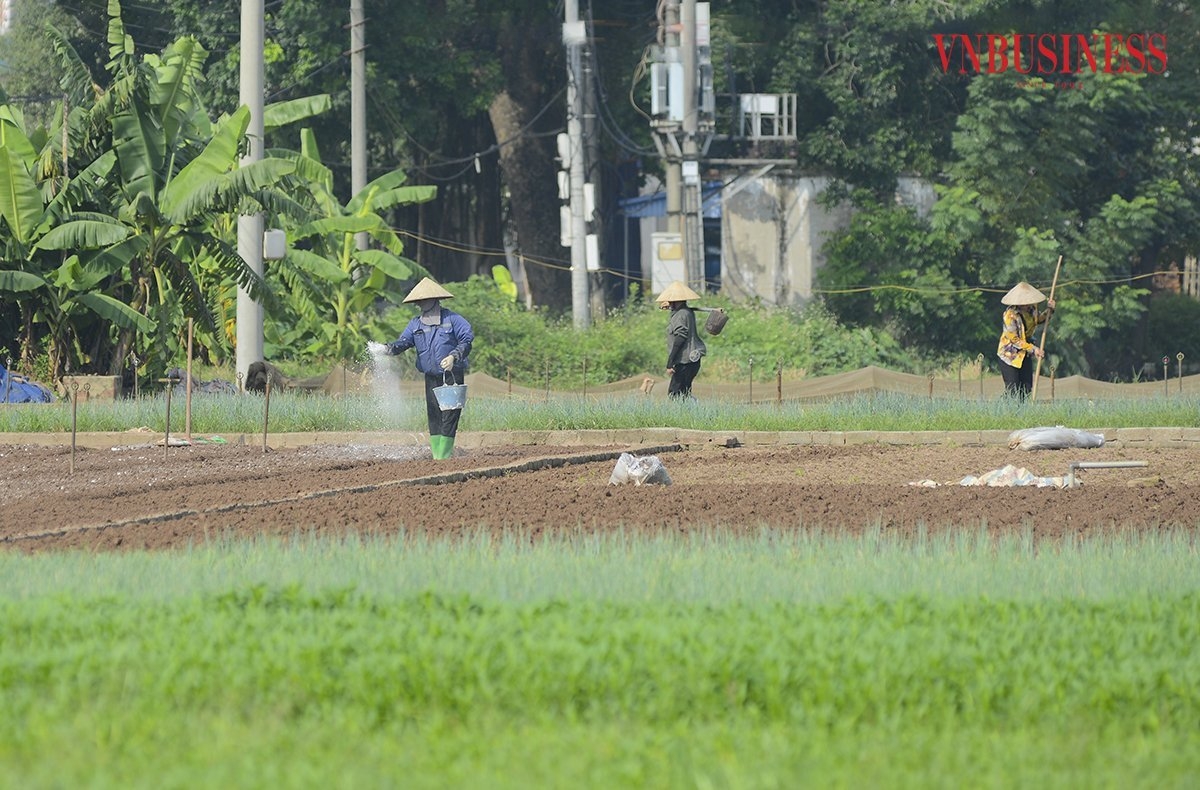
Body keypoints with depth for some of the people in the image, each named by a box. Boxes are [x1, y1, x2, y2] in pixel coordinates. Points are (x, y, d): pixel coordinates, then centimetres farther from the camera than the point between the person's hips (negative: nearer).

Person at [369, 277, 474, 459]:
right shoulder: (416, 324, 10)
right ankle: (436, 454, 8)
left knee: (449, 416, -8)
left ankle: (444, 455, -8)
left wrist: (453, 357, -21)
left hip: (452, 376, -5)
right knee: (434, 417, 4)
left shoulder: (452, 319, -5)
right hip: (431, 377, 5)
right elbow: (403, 342, 0)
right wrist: (386, 348, -21)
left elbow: (467, 340, -7)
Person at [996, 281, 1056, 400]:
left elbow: (1039, 319, 20)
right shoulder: (1010, 314, -23)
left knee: (1026, 388, 5)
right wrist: (1033, 349, -21)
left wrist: (1049, 309, 1)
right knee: (1012, 391, -9)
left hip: (1025, 354, 7)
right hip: (1010, 354, -7)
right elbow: (1014, 339, -21)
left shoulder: (1031, 308, -2)